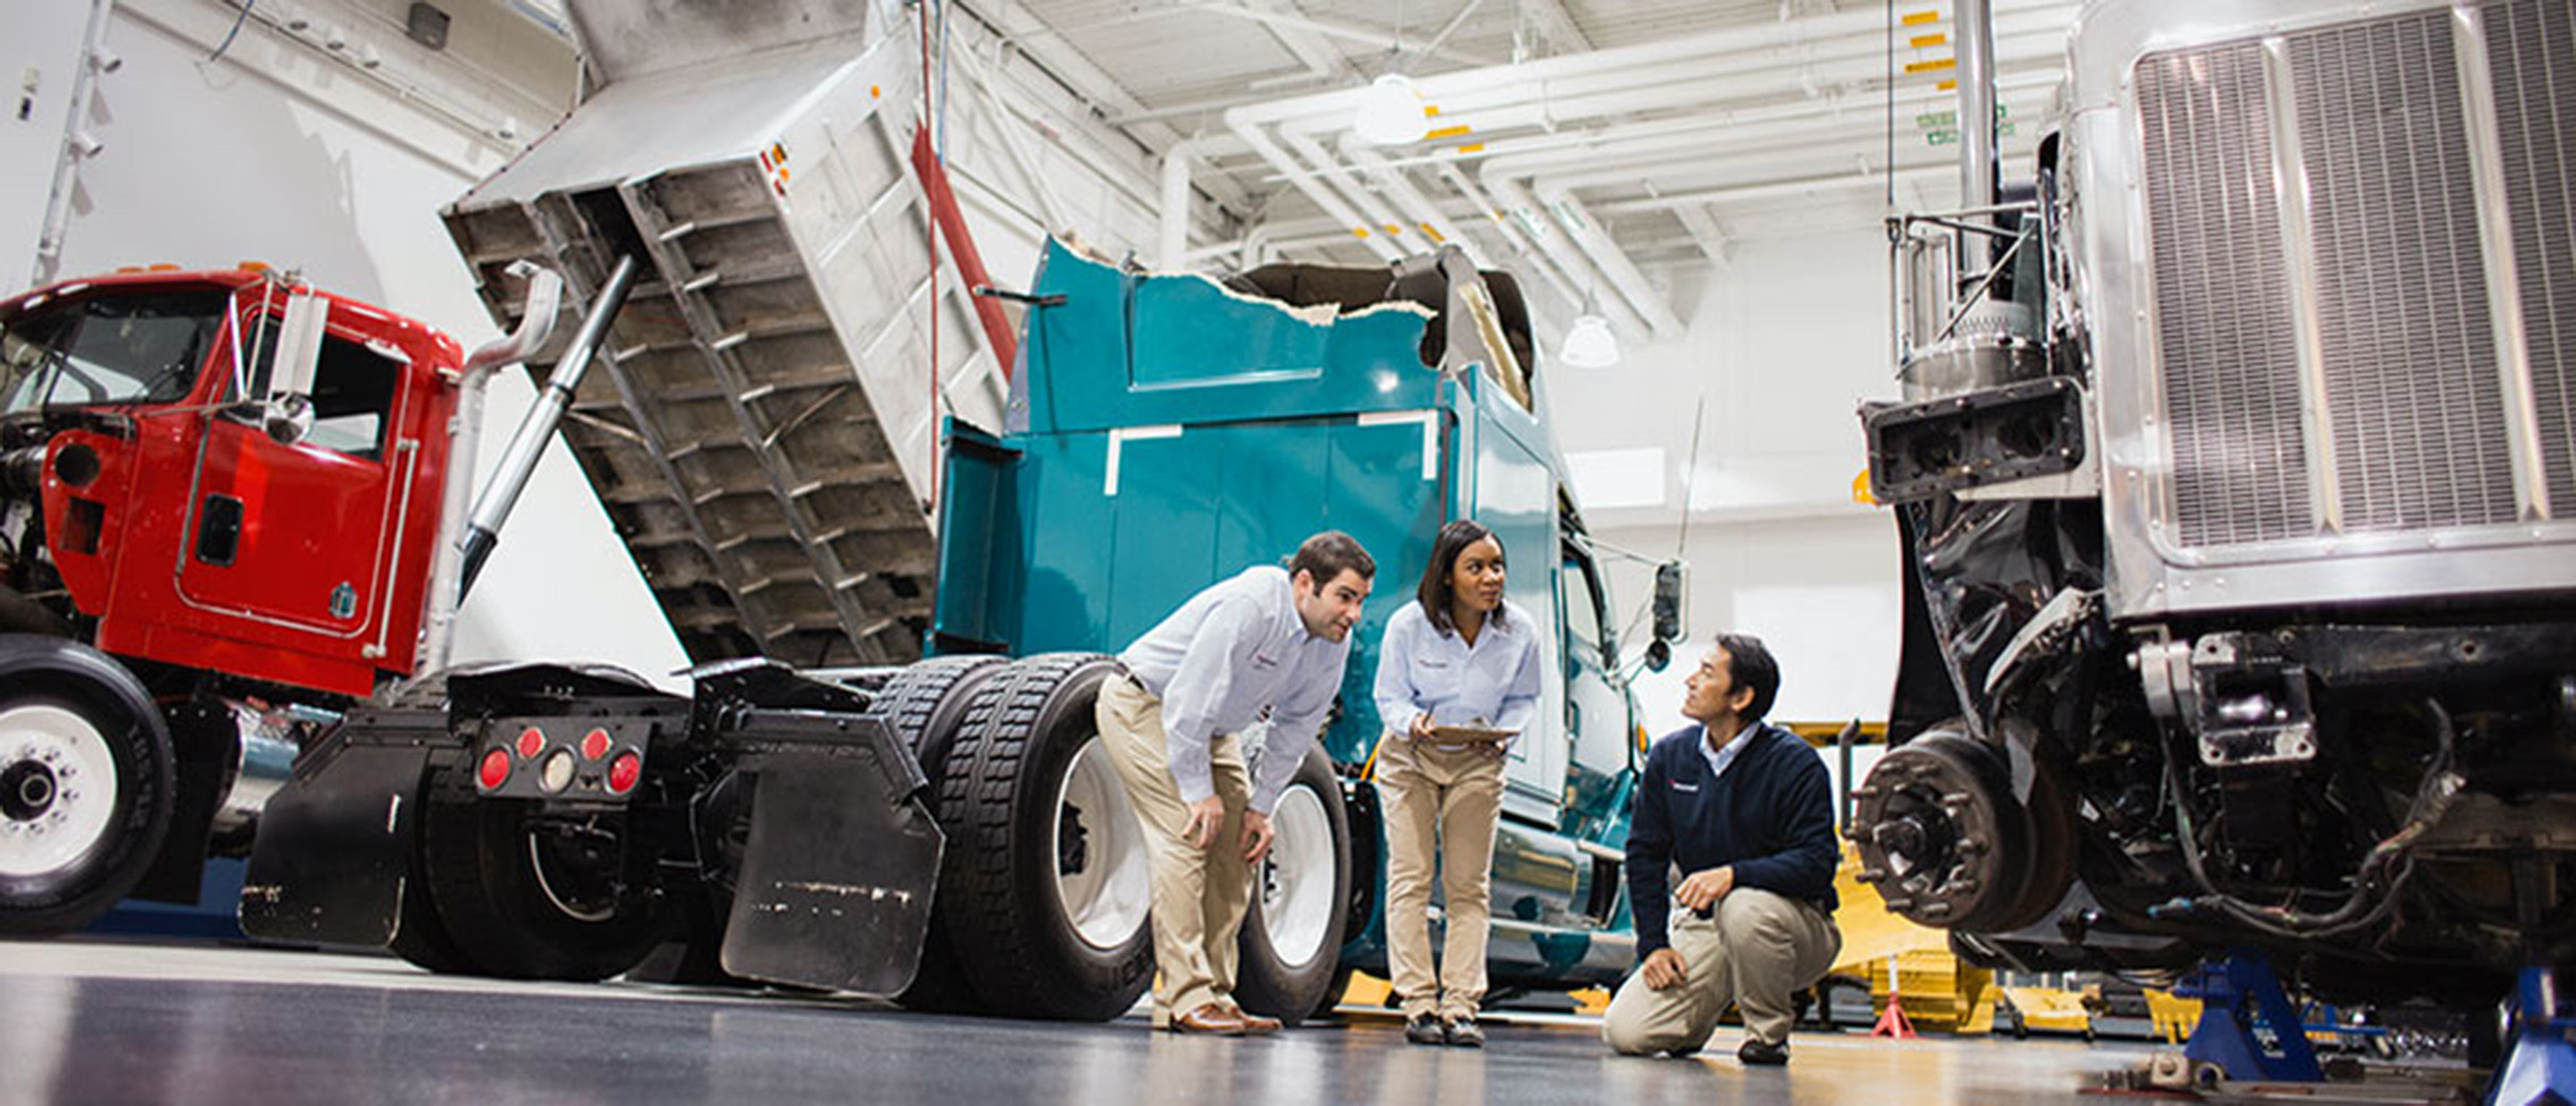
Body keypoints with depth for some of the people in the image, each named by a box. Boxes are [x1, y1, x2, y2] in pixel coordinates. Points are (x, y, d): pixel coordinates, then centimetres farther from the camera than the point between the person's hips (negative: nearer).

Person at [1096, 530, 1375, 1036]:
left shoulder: (1333, 640, -8)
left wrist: (1261, 805, -2)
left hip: (1211, 727, 9)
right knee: (1185, 838, -19)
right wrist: (1199, 792, -26)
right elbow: (1188, 701, -32)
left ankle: (1214, 994, 7)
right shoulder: (1249, 607, -33)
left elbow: (1296, 728, 2)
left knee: (1238, 848, 1)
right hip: (1143, 706, -8)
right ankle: (1185, 998, -17)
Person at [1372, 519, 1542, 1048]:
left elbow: (1524, 698, 1)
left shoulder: (1519, 630, -14)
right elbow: (1389, 696, -7)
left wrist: (1503, 734, -19)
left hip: (1477, 764, 2)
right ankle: (1419, 1005, 1)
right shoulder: (1409, 625, -18)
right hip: (1410, 757, -1)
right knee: (1410, 879, -5)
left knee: (1469, 886, 1)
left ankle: (1460, 1006, 4)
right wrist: (1412, 724, -29)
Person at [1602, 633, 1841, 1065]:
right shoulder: (1670, 755, 1)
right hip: (1702, 925, 4)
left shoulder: (1795, 763, -14)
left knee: (1744, 908, -40)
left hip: (1796, 925, -3)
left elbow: (1816, 864, -21)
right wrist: (1654, 945, -3)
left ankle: (1768, 1033, -11)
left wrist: (1733, 874, -35)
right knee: (1624, 1033, -14)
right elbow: (1644, 852, 5)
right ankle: (1694, 1020, 22)